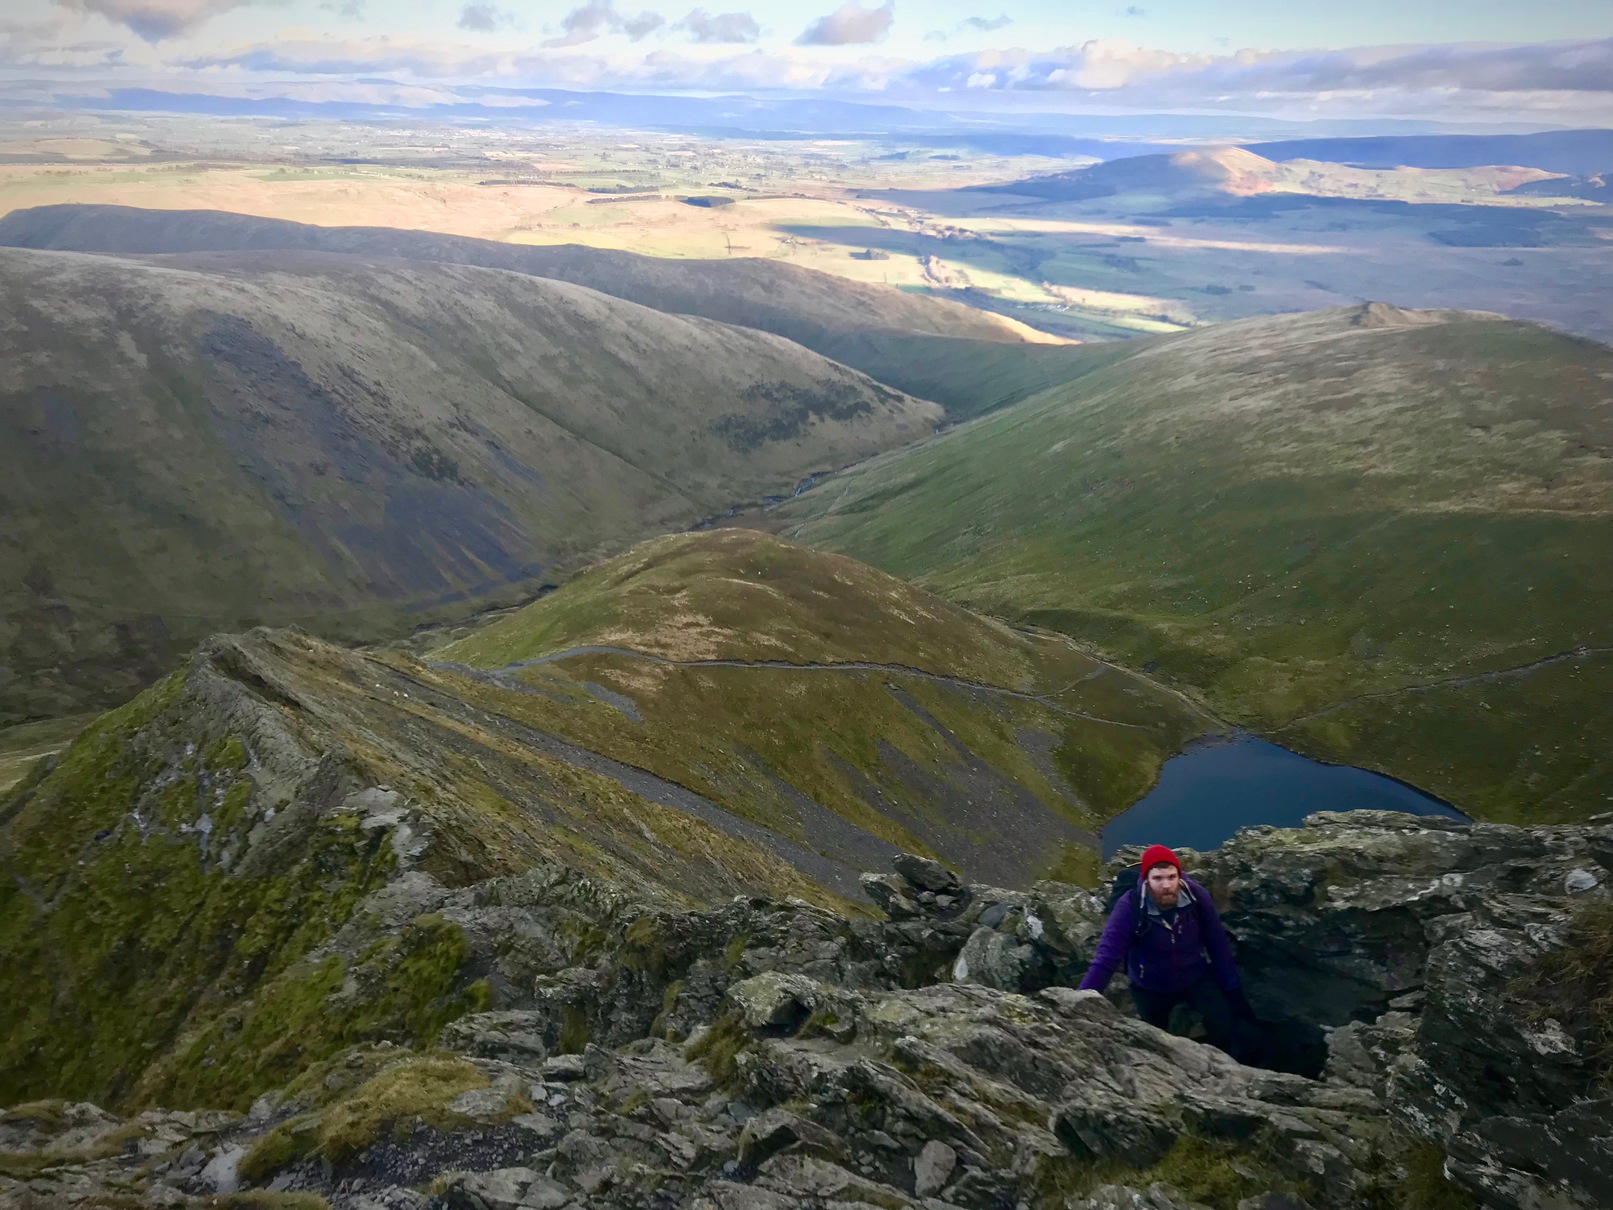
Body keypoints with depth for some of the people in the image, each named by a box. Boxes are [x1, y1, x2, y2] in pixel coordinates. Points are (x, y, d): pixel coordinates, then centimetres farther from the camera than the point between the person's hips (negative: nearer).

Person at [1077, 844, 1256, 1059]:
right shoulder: (1129, 907, -30)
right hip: (1151, 987, -1)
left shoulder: (1196, 896, -23)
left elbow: (1218, 944, -11)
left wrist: (1233, 990, -4)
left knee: (1233, 1033, -8)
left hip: (1197, 978, 1)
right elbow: (1107, 956, -34)